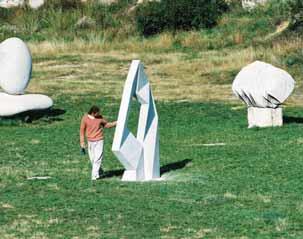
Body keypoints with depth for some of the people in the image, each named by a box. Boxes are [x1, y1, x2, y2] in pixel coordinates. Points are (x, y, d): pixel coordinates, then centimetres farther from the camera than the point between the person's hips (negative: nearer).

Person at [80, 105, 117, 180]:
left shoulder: (100, 117, 0)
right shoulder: (85, 118, -6)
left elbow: (106, 124, 15)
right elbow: (82, 130, 0)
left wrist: (115, 123, 4)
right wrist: (82, 142, -2)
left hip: (99, 140, 0)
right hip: (90, 141, 0)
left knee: (98, 158, -10)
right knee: (92, 159, 8)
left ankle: (95, 175, -10)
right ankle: (99, 171, 30)